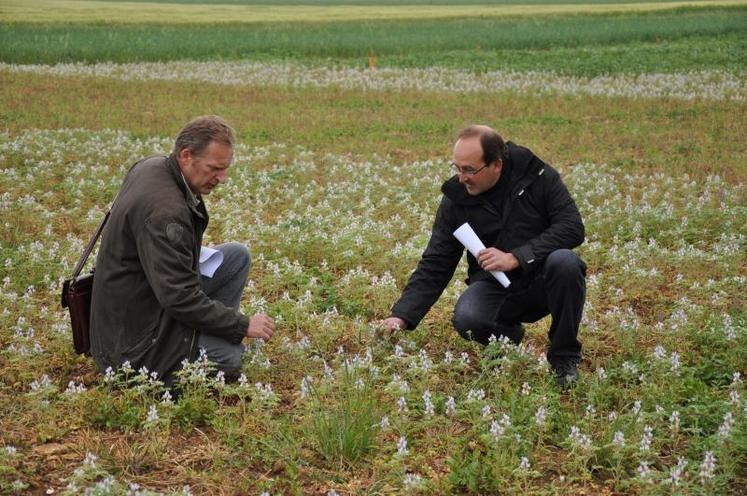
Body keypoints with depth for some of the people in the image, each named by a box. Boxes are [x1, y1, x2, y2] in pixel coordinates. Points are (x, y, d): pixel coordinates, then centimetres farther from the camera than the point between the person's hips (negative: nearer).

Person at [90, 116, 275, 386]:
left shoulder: (151, 166, 1)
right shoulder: (164, 209, -31)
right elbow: (179, 298, -30)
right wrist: (243, 325, -21)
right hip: (136, 328, -10)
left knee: (237, 255, 9)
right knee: (231, 358, -24)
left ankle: (214, 332, 10)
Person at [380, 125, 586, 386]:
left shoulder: (538, 177, -10)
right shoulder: (456, 199, -4)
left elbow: (572, 227, -18)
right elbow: (434, 265, -3)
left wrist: (516, 257, -27)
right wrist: (403, 315, -14)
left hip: (541, 279, -1)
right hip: (495, 287, 1)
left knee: (565, 261, -35)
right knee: (467, 319, -31)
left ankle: (565, 358, -12)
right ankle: (508, 337, 8)